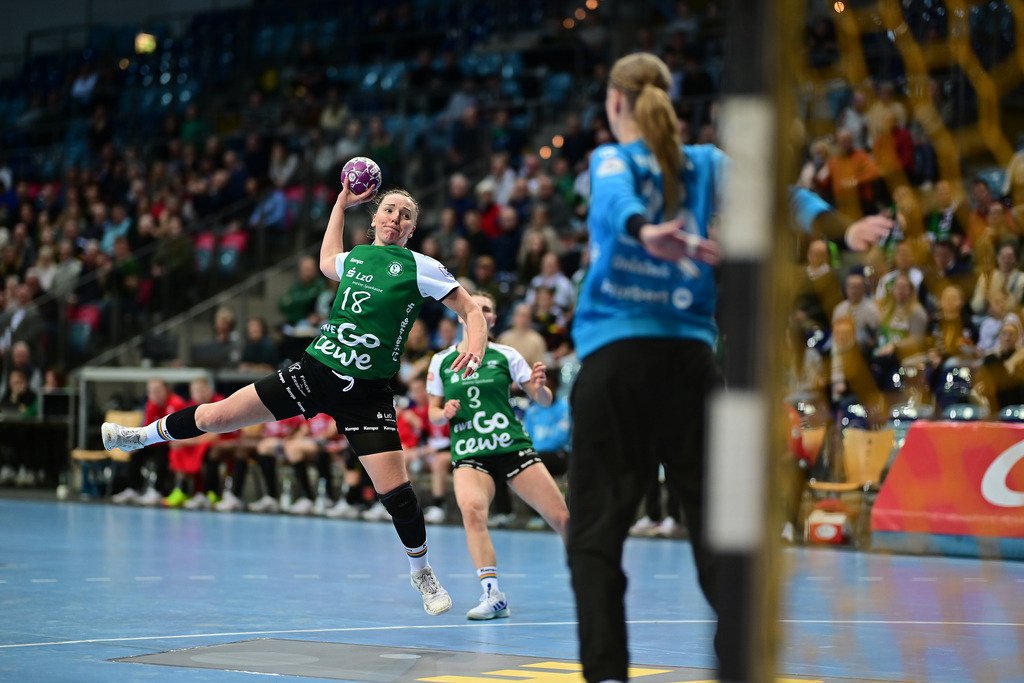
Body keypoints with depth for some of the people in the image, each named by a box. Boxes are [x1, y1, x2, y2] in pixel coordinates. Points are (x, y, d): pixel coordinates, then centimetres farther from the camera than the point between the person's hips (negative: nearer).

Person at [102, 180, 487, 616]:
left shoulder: (420, 267, -4)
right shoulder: (355, 257, 9)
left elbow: (472, 310, -5)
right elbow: (326, 261, 35)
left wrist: (474, 348, -25)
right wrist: (342, 203, 34)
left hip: (366, 394, -3)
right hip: (316, 369, 3)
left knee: (395, 490, -11)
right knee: (214, 417, 3)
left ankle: (422, 572, 15)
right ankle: (141, 436, 31)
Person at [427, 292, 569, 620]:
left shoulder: (505, 356, 4)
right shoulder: (441, 361, 8)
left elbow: (545, 401, 5)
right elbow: (434, 413, 15)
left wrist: (540, 386, -18)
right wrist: (445, 414, -8)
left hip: (512, 447, 0)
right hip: (468, 454, 0)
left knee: (562, 517, -6)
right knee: (471, 508, -32)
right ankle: (492, 595, -32)